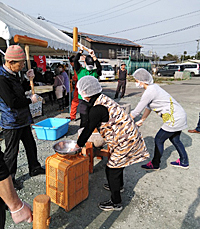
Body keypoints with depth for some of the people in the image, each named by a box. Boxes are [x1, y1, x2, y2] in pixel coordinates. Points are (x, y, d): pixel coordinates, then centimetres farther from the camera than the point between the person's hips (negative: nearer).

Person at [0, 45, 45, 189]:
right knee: (12, 152, 7)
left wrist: (29, 78, 5)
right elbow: (13, 103, -27)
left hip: (23, 119, 9)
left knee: (30, 144, 20)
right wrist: (31, 100, -13)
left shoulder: (13, 74, 6)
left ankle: (34, 168, 39)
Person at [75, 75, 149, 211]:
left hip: (124, 141, -10)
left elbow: (88, 130, -17)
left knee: (112, 170, 2)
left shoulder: (97, 109, -26)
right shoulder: (103, 99, 5)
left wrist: (78, 145, -2)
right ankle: (119, 186, 53)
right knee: (118, 163, 28)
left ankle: (116, 203, 20)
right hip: (129, 136, 10)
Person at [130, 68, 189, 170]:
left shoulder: (149, 92, -22)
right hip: (180, 116, 9)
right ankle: (184, 162, 40)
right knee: (174, 139, 24)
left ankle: (155, 164, 21)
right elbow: (148, 107, 15)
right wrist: (141, 120, 18)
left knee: (159, 140, 4)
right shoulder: (153, 87, 8)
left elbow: (137, 111, -17)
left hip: (174, 119, -9)